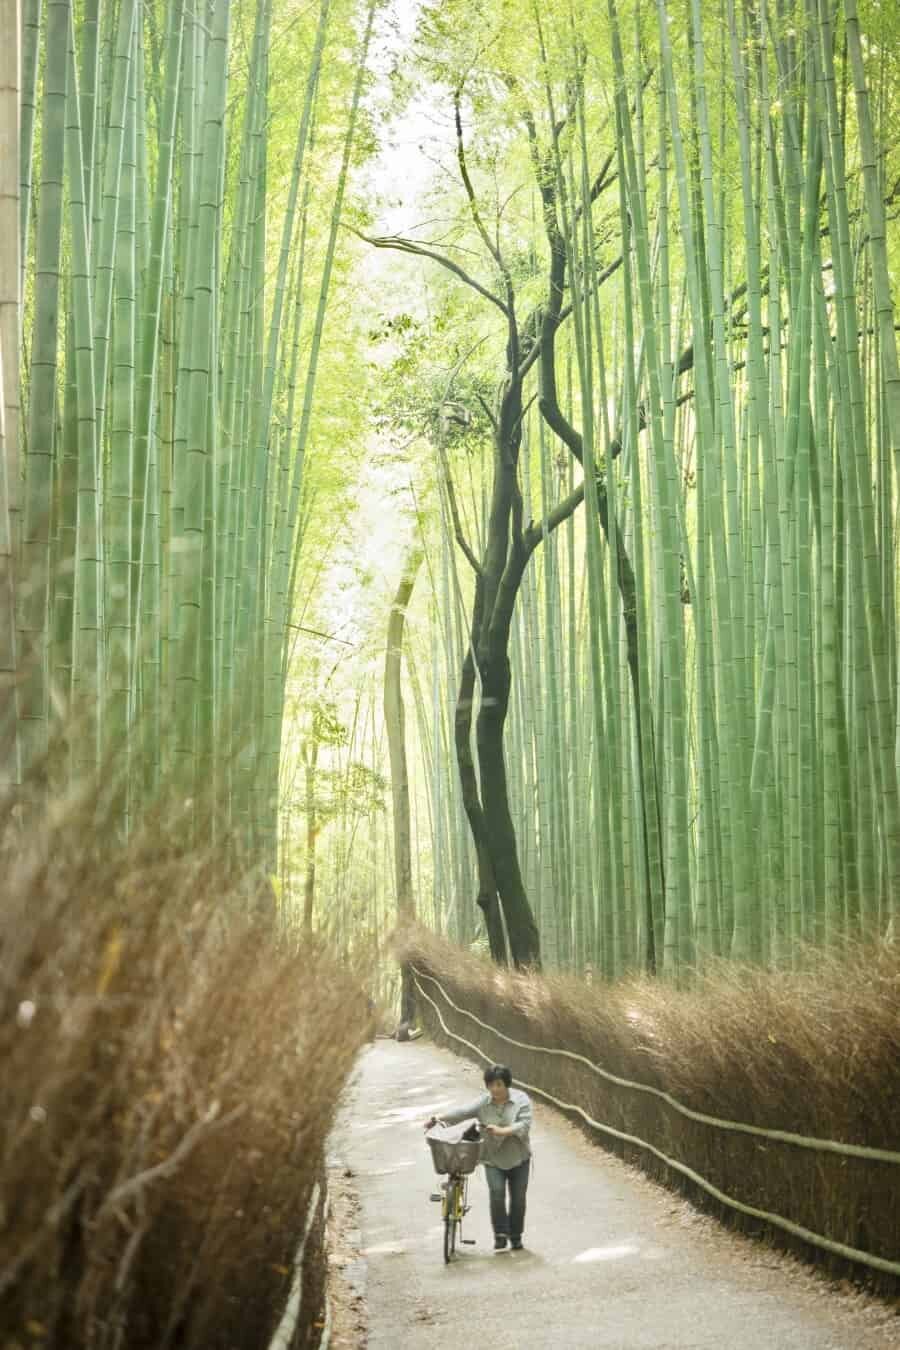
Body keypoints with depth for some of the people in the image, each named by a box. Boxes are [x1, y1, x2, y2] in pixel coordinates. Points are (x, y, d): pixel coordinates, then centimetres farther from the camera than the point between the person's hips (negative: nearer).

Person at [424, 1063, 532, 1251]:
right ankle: (500, 1234, -6)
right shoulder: (483, 1103, -4)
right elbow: (462, 1112, -16)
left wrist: (502, 1131, -32)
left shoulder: (521, 1099, -9)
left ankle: (516, 1236, 23)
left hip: (518, 1159, 0)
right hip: (493, 1159, 0)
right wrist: (439, 1118, -31)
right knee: (496, 1193, -18)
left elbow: (524, 1125, -19)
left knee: (518, 1198, 6)